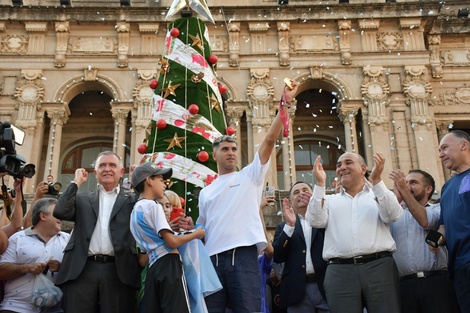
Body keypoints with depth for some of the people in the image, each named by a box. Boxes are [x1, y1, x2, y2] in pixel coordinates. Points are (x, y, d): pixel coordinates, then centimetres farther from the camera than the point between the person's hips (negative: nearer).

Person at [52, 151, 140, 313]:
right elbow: (60, 212, 0)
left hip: (118, 271, -1)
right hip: (82, 270, 1)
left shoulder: (132, 201, 15)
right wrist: (76, 181, 8)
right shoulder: (82, 199, 17)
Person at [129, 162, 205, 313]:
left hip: (153, 267, 9)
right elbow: (172, 242, -14)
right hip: (169, 265, -9)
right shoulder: (153, 205, -7)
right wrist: (195, 234, 1)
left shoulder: (136, 210, 22)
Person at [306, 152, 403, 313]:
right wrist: (320, 183, -3)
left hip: (379, 266, 0)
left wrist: (376, 180, -11)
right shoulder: (330, 200, 18)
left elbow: (393, 215, -3)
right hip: (339, 271, 1)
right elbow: (316, 221, 1)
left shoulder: (380, 194, 15)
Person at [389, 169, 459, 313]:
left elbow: (426, 221, -10)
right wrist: (397, 196, -8)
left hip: (436, 281, -1)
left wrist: (404, 190, -9)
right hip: (404, 285, 2)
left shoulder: (438, 209, 13)